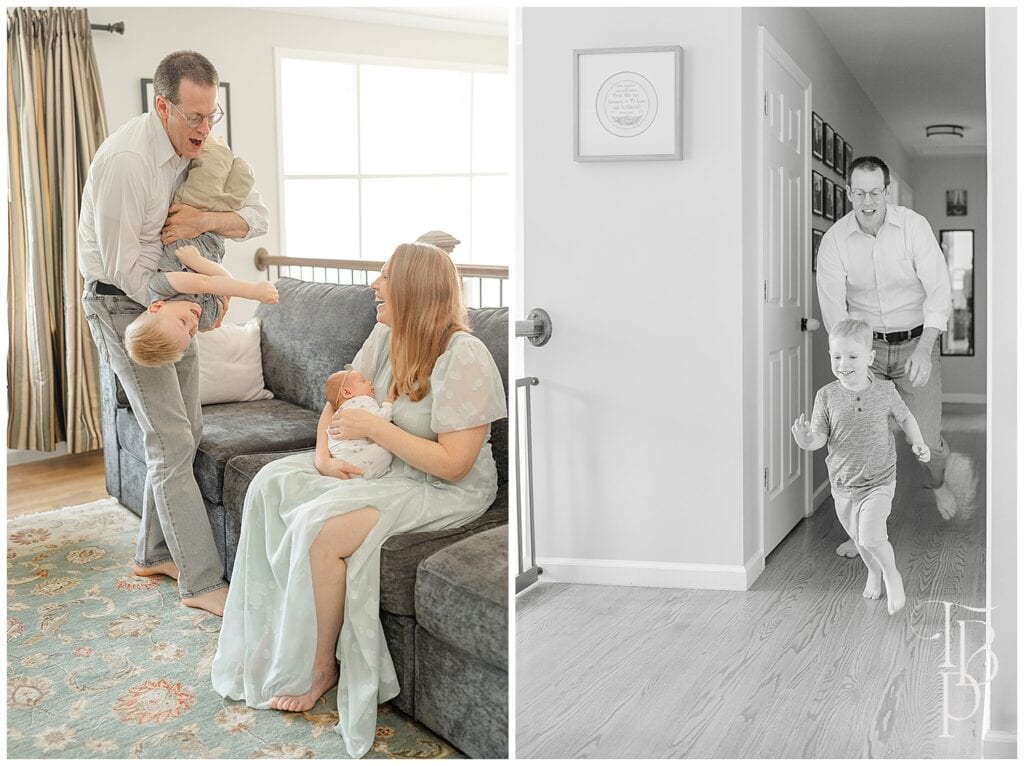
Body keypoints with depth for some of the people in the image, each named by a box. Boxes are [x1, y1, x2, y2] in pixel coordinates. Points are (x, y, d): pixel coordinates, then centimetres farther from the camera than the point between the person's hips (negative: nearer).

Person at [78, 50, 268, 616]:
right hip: (123, 304, -8)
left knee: (183, 432, 11)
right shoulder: (126, 159, -25)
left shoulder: (197, 149, 0)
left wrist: (205, 219, -19)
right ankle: (201, 582, -4)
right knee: (172, 442, -10)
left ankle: (154, 554, 26)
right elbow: (122, 265, -22)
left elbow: (258, 216, 0)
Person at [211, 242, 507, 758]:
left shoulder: (464, 358, -23)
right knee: (271, 483, -3)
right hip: (379, 466, 9)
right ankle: (271, 637, 5)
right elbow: (339, 400, 11)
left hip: (446, 491, -9)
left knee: (320, 528, -27)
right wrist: (325, 453, -9)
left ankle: (319, 667, -4)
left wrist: (371, 426, -23)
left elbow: (453, 463, -26)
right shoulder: (385, 337, 2)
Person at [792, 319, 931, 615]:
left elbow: (905, 417, 9)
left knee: (871, 537, -16)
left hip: (879, 481, -2)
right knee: (857, 537, 19)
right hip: (843, 483, 2)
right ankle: (873, 571, 49)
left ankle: (891, 574, 14)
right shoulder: (827, 396, -11)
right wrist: (805, 440, -30)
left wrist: (918, 443, -4)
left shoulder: (885, 391, -9)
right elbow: (820, 437, -9)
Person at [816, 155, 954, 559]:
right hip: (864, 344, 1)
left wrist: (924, 349, -26)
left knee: (926, 437, -2)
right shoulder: (834, 240, -10)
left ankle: (938, 482, 35)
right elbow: (833, 306, -13)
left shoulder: (914, 226, -12)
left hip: (916, 342, -1)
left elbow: (939, 291, -14)